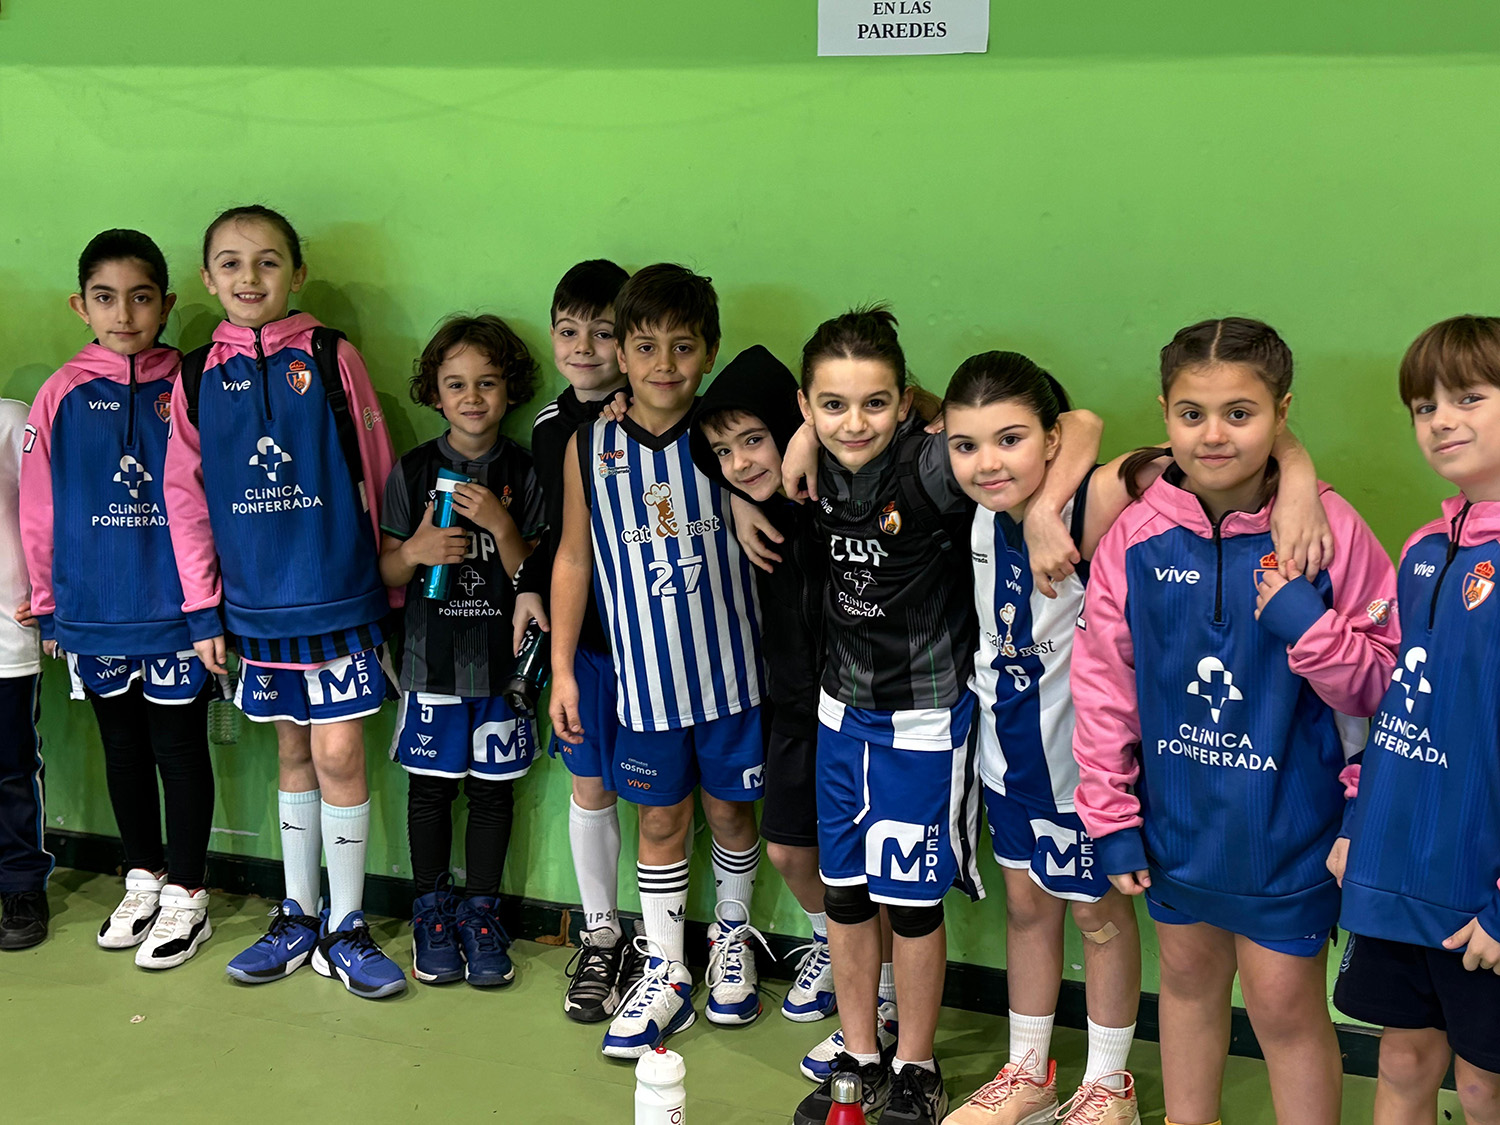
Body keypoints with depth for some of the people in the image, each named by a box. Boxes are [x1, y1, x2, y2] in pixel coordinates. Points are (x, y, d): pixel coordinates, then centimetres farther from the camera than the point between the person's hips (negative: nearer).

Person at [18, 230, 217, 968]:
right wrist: (48, 605, 6)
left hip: (176, 608, -3)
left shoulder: (190, 389, -6)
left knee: (180, 748, 6)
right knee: (123, 747, 16)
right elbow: (40, 510, 4)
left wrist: (215, 602, -3)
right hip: (94, 612, 3)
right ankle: (144, 878, 32)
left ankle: (185, 896, 19)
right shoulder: (62, 396, 0)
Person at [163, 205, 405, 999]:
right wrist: (202, 609, 3)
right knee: (295, 754, 13)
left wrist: (389, 588, 2)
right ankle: (297, 918, 26)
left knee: (339, 754, -4)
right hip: (256, 604, 3)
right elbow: (186, 498, 6)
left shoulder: (332, 358, -3)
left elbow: (374, 477, 0)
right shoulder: (198, 376, 4)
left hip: (339, 596, -2)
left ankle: (345, 929, 10)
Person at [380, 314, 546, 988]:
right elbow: (387, 573, 5)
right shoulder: (413, 471, 1)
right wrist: (417, 549, -16)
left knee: (492, 788, 7)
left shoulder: (525, 474, 0)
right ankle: (432, 909, 23)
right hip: (432, 657, 0)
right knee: (430, 785, 7)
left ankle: (480, 910, 21)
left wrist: (501, 527, -18)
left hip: (501, 658, 0)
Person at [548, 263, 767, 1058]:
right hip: (645, 670, 1)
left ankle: (732, 937, 40)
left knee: (729, 809, 14)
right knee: (660, 819, 11)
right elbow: (574, 558, 3)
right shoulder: (589, 446, -4)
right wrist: (561, 668, 3)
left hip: (729, 667, -1)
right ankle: (663, 976, 25)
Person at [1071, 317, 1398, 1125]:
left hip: (1287, 823, -3)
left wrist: (1308, 626, -27)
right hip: (1175, 815, 3)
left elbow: (1381, 681, -9)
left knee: (1285, 1006, 6)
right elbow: (1103, 682, -2)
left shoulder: (1328, 529, -14)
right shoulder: (1137, 536, -9)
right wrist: (1110, 817, -1)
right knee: (1187, 977, 22)